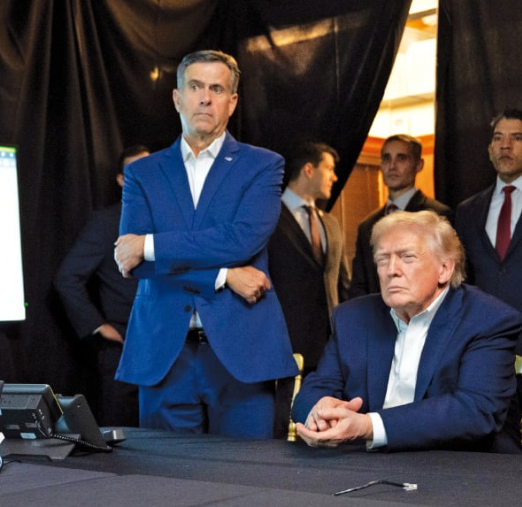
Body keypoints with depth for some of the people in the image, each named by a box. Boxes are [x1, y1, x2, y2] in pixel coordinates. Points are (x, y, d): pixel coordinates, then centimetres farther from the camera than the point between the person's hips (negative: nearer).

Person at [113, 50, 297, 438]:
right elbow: (130, 258, -3)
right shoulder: (143, 173, 11)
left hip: (241, 349, -2)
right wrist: (222, 275, -12)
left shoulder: (262, 165, 5)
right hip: (163, 352, 2)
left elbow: (244, 239, -12)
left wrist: (151, 246, -10)